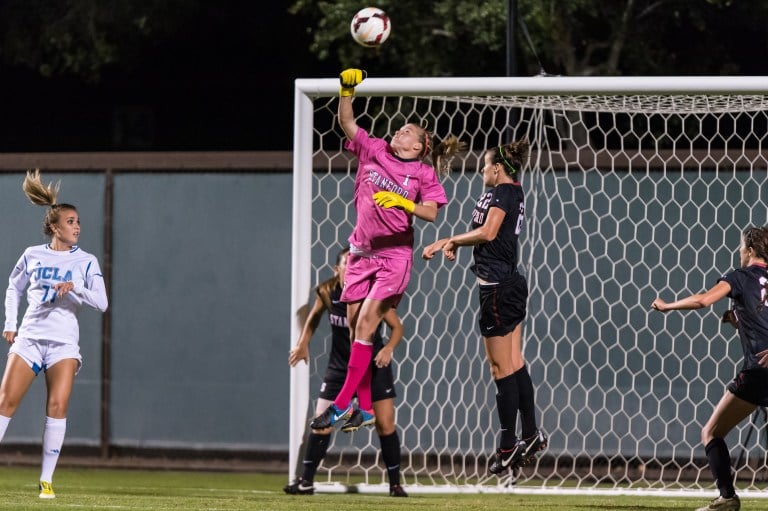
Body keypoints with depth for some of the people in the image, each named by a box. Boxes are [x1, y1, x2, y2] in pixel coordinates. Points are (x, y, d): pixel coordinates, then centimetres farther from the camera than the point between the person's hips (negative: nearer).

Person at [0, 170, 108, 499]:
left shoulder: (86, 261, 4)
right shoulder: (32, 256, 8)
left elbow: (101, 302, -4)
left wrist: (75, 287, -20)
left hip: (64, 342, -1)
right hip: (29, 336, 1)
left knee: (57, 405, -15)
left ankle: (47, 480, -11)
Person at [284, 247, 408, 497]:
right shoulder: (326, 292, -11)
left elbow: (397, 326, -10)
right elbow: (314, 316, 11)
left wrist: (389, 348, -28)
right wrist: (303, 343, 0)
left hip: (374, 364, -2)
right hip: (339, 366, 2)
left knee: (385, 425, -3)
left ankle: (395, 483, 9)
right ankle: (306, 481, 8)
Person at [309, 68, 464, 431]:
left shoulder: (423, 173, 0)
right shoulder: (373, 151, 10)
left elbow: (431, 213, -8)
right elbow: (347, 123, 9)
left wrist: (403, 202, -24)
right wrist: (347, 91, -5)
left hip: (394, 253, -5)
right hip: (362, 251, 5)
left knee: (366, 323, -13)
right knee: (355, 326, 2)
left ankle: (342, 403, -14)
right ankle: (364, 408, 6)